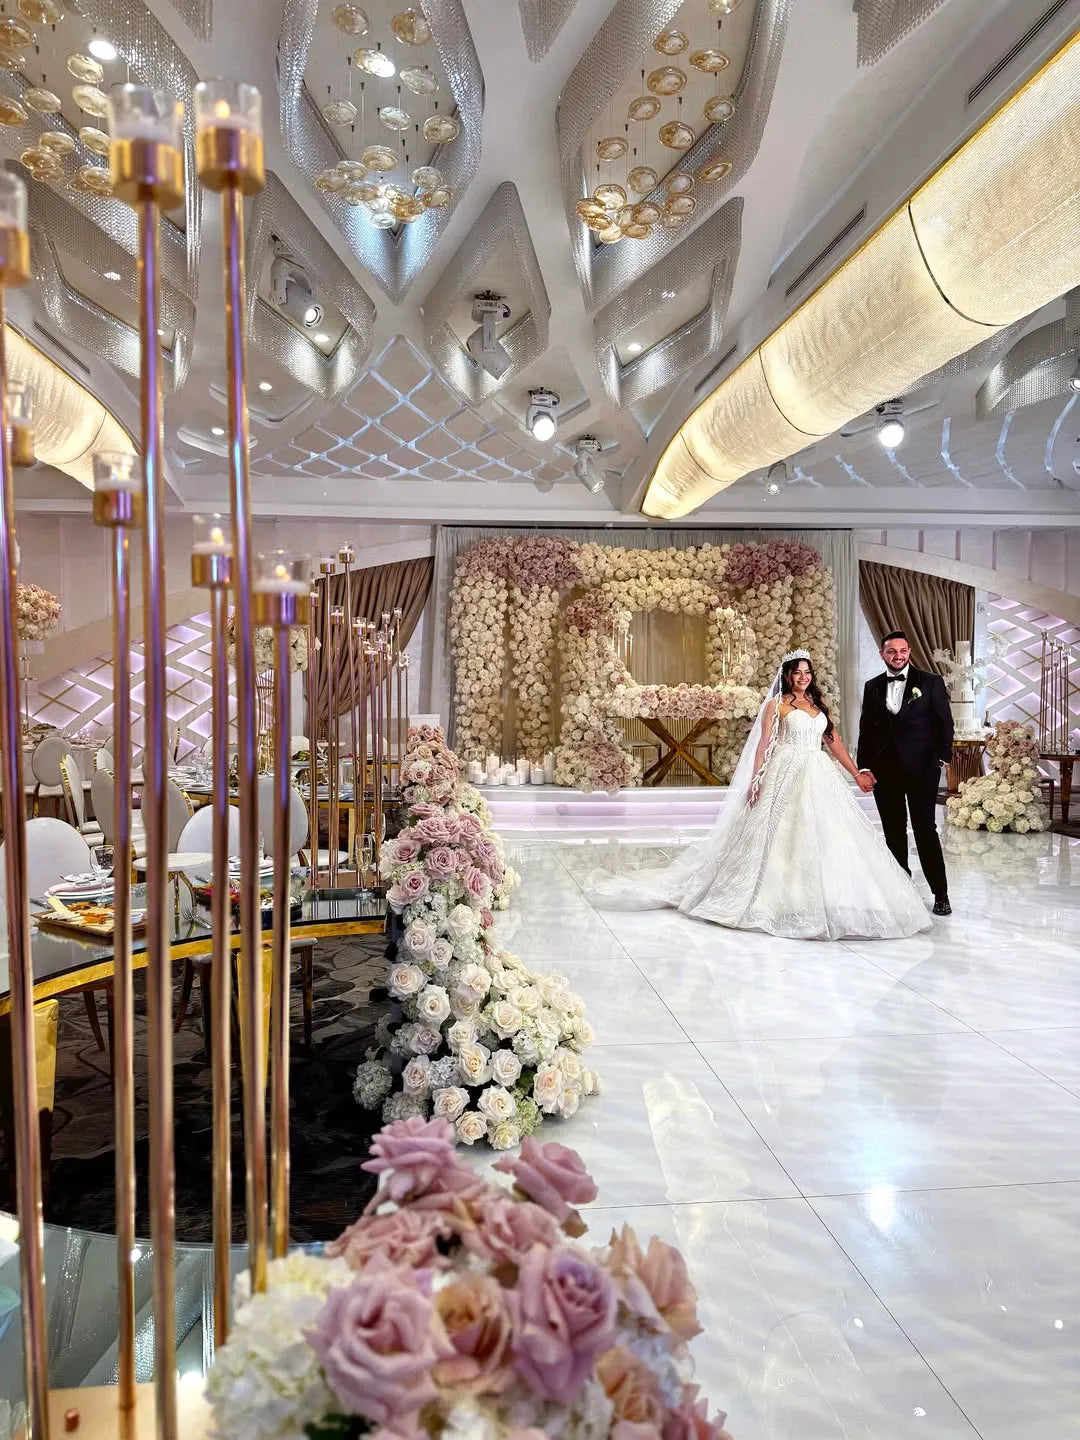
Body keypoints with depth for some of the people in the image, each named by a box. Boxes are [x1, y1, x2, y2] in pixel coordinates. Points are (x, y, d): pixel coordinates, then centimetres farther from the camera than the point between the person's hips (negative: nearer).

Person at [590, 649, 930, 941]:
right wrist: (755, 781, -12)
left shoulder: (819, 704, 17)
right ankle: (784, 900, 4)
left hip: (820, 778, 5)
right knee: (786, 837, -5)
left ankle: (829, 902, 10)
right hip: (788, 776, -5)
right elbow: (763, 744, -4)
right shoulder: (776, 704, 1)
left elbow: (835, 742, 16)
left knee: (826, 837, 1)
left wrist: (856, 774, 10)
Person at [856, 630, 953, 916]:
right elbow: (866, 729, 10)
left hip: (921, 769, -3)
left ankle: (940, 894, 4)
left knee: (926, 830, -4)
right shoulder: (872, 687, 10)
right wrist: (864, 766, 3)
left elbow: (944, 723, -1)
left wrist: (941, 759, -12)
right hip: (884, 771, 4)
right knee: (893, 833, 9)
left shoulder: (931, 683, 1)